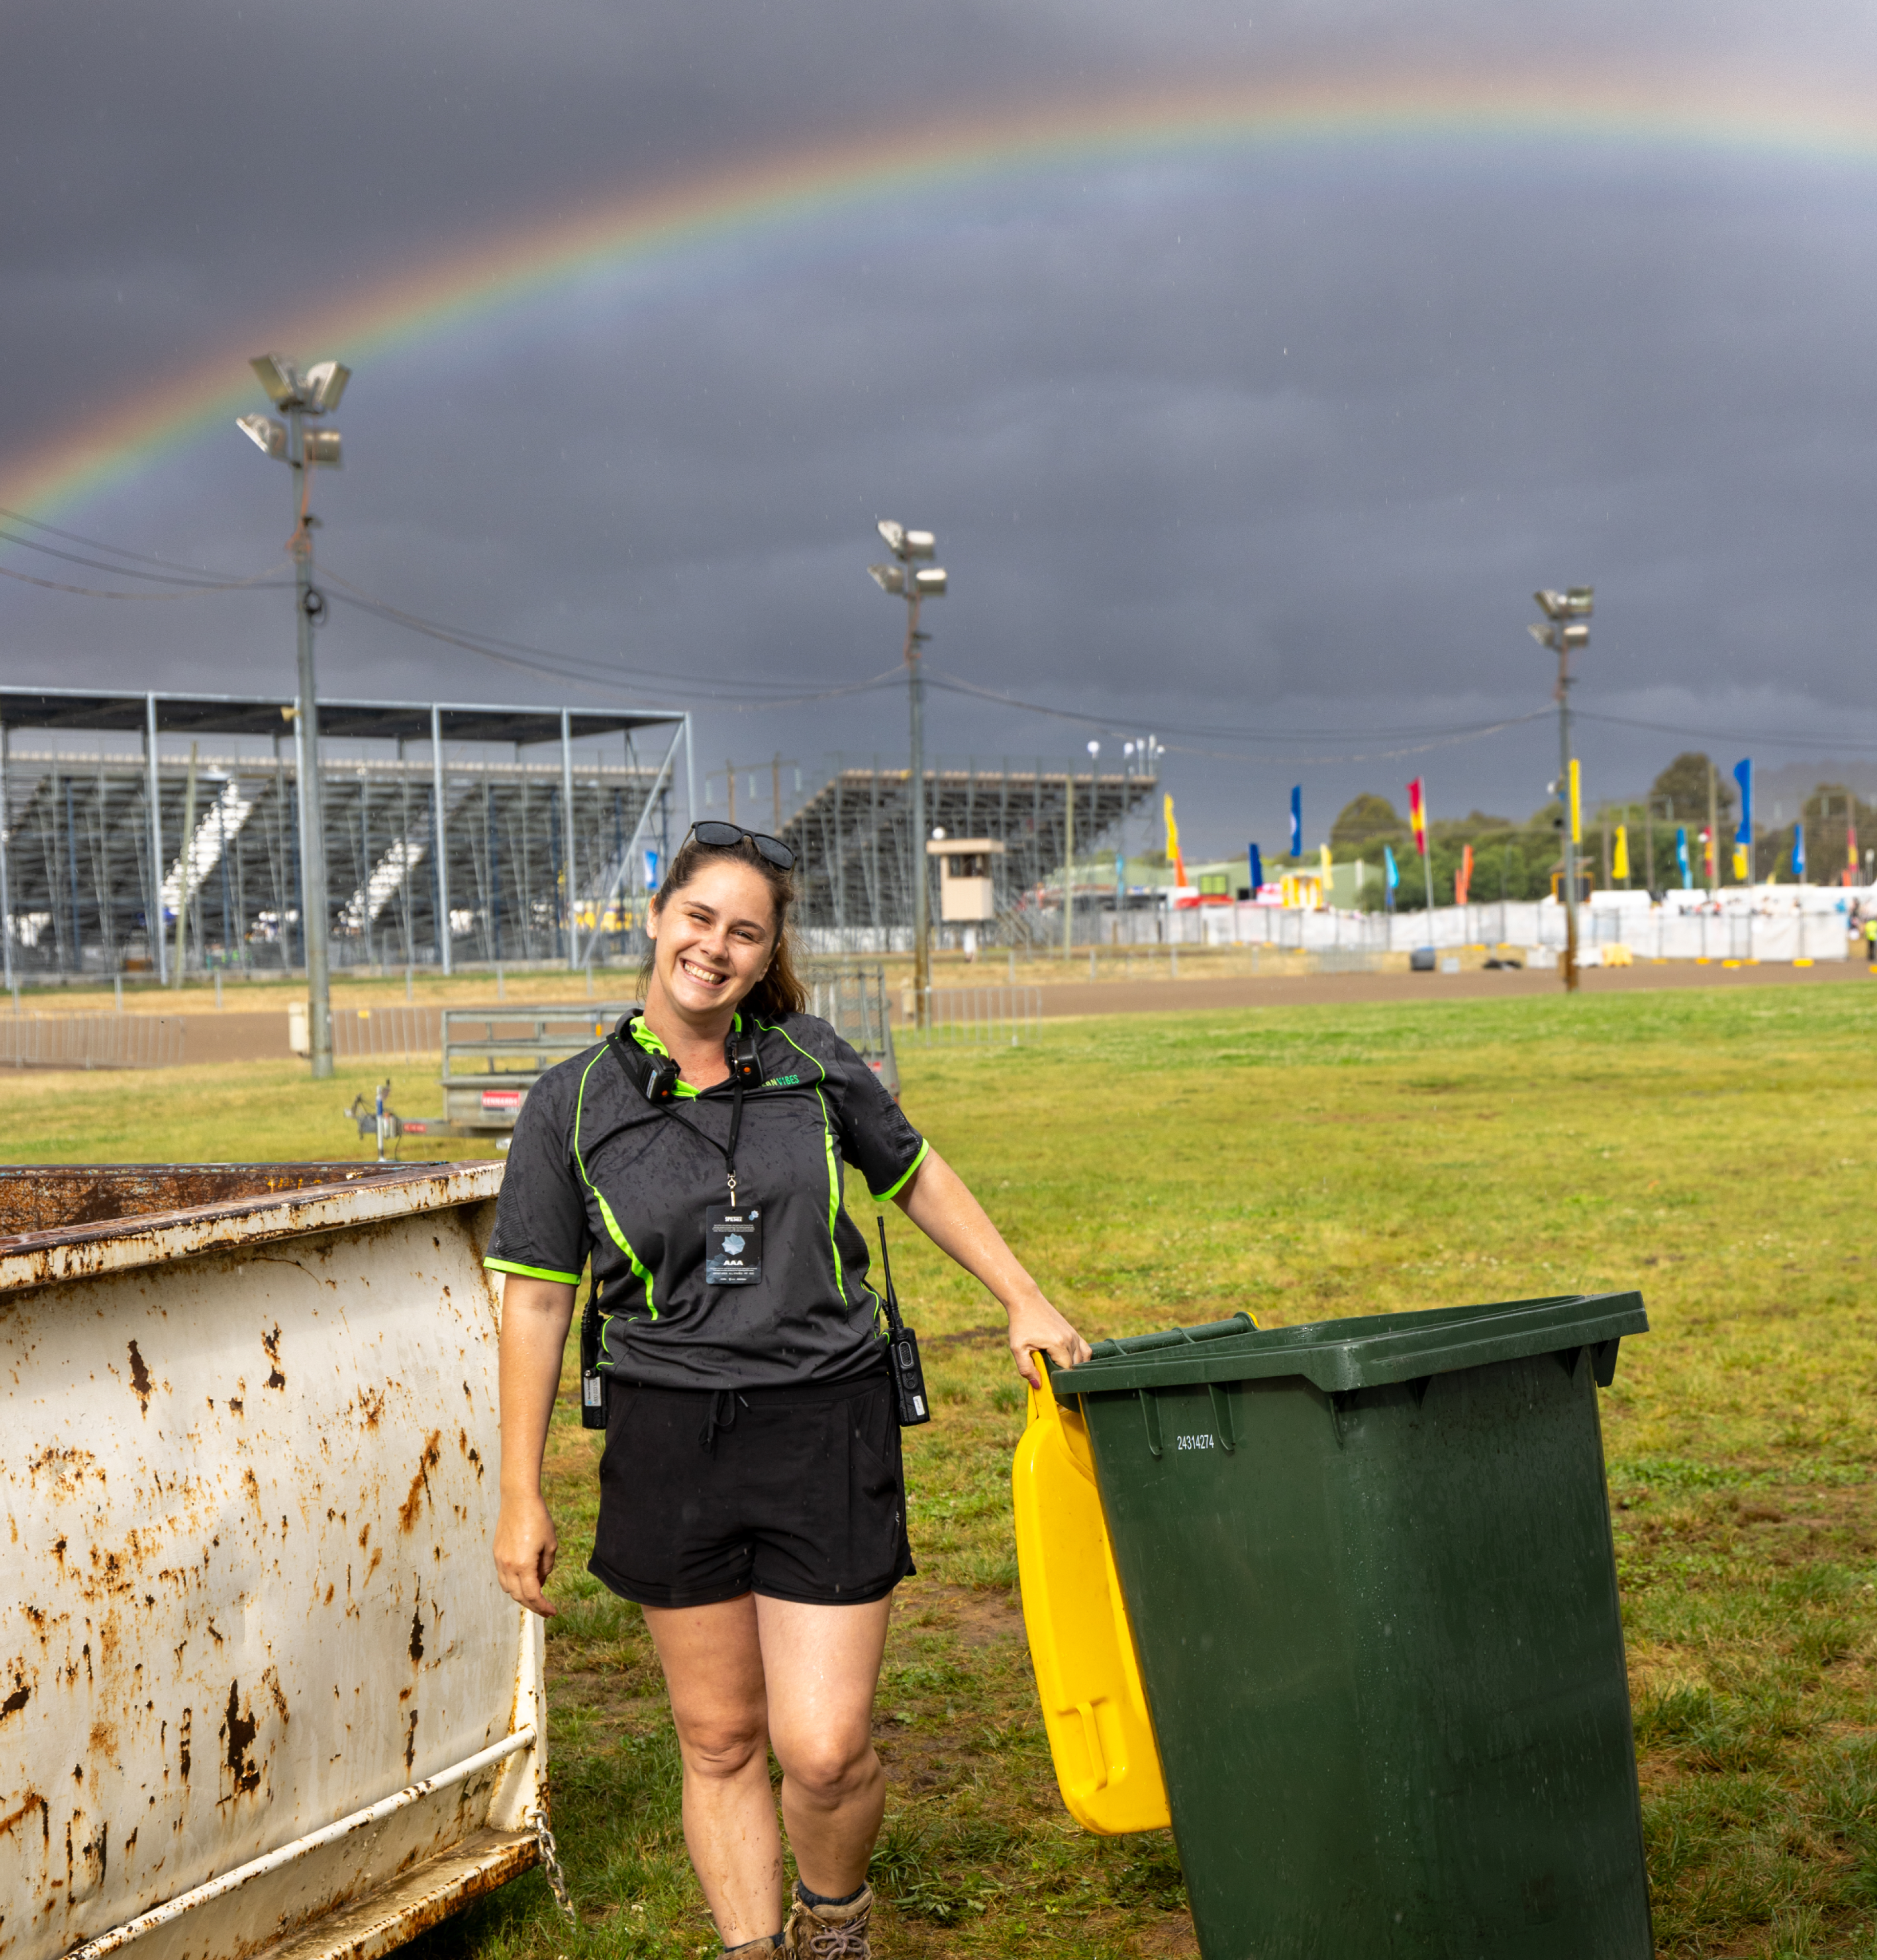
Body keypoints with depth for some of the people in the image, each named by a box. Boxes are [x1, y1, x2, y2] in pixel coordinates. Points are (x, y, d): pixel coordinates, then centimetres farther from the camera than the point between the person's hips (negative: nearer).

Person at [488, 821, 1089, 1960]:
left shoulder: (810, 1063, 2)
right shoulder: (574, 1106, -1)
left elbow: (916, 1177, 18)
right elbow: (537, 1304, 2)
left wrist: (1027, 1302, 13)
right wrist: (522, 1498, 1)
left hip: (827, 1433, 0)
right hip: (672, 1440, 0)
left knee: (825, 1748, -4)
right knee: (720, 1739, 9)